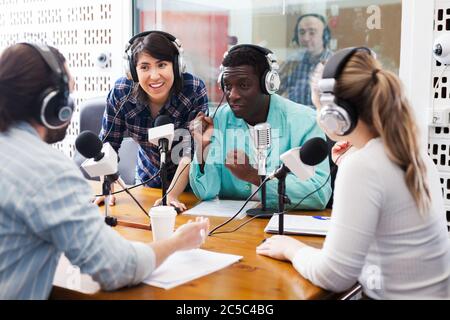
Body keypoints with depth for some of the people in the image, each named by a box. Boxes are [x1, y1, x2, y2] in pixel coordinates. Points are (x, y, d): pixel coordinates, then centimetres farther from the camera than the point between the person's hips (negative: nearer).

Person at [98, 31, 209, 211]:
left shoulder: (194, 90, -22)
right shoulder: (121, 92, -17)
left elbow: (191, 151, -23)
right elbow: (108, 143, -8)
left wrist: (171, 196, -32)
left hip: (189, 183, -2)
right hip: (148, 179, 2)